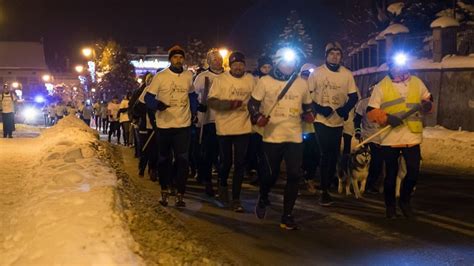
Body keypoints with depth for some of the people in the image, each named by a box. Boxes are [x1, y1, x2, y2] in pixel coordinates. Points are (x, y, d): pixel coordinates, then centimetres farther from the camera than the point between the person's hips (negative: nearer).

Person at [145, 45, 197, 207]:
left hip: (184, 125, 1)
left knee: (182, 160, -4)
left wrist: (194, 112, 8)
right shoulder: (160, 77, -4)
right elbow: (148, 97, -5)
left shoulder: (189, 76, 6)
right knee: (164, 159, 11)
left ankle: (180, 194, 3)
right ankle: (164, 191, 27)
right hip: (164, 125, -1)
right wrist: (157, 104, -25)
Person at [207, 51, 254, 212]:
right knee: (225, 161, 10)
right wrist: (230, 103, -21)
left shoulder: (250, 80, 5)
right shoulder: (220, 80, -3)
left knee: (240, 164, 1)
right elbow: (211, 101, -9)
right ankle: (222, 186, 40)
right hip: (224, 128, -2)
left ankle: (236, 199, 11)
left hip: (243, 127, 2)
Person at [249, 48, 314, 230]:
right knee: (272, 174, 2)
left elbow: (307, 105, 20)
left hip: (295, 137, 3)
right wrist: (257, 117, -17)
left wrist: (308, 115, -1)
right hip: (272, 137, -3)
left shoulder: (302, 83, 9)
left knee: (294, 175, -4)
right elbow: (253, 103, 2)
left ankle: (287, 215, 8)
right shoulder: (265, 82, -1)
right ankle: (262, 200, 35)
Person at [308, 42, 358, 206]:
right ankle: (324, 190, -1)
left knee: (334, 154, 12)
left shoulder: (347, 74, 2)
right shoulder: (316, 73, -4)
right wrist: (318, 108, -20)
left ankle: (328, 184, 30)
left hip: (338, 121, 3)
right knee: (326, 153, -9)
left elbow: (353, 97, 2)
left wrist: (345, 109, -18)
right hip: (321, 119, -3)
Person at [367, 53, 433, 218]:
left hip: (412, 137, 3)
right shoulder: (381, 86, -2)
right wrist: (387, 118, -21)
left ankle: (405, 201, 27)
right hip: (390, 138, -2)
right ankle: (390, 205, 26)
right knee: (391, 174, 6)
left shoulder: (417, 82, 8)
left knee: (413, 172, 2)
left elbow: (427, 99, 19)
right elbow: (371, 112, -4)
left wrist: (427, 105, -6)